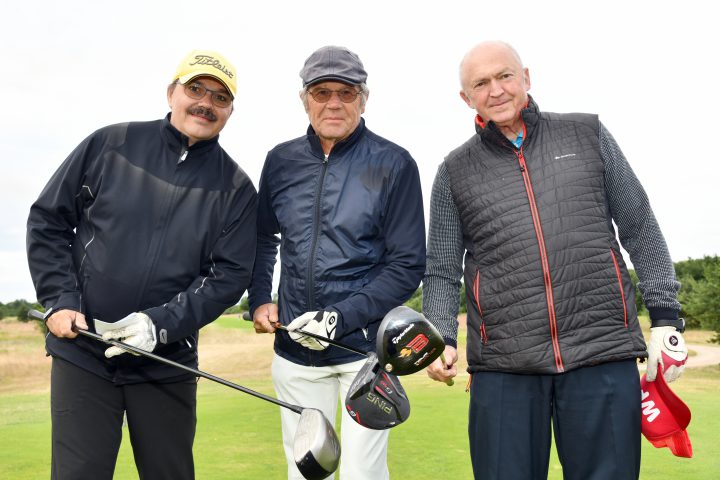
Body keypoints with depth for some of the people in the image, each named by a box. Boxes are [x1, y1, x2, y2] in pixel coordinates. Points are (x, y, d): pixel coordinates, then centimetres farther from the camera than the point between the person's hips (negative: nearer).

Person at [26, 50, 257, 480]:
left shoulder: (236, 188, 0)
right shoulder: (110, 145, 1)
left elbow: (230, 275, -5)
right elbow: (47, 221, 5)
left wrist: (160, 324, -15)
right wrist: (60, 301, -5)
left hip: (167, 363, 1)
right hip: (82, 352, 0)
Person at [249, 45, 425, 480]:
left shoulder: (393, 164, -7)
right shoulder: (282, 161, 6)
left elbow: (407, 266, -8)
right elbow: (263, 238, 20)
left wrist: (339, 318, -16)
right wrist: (260, 301, 6)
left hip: (367, 345, -4)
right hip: (294, 347, 4)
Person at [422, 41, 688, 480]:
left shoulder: (588, 135, 10)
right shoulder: (455, 172, 10)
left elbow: (640, 230, 11)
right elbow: (443, 271, 8)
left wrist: (666, 316, 5)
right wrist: (442, 339, -8)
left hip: (604, 356, 0)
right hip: (503, 368, 0)